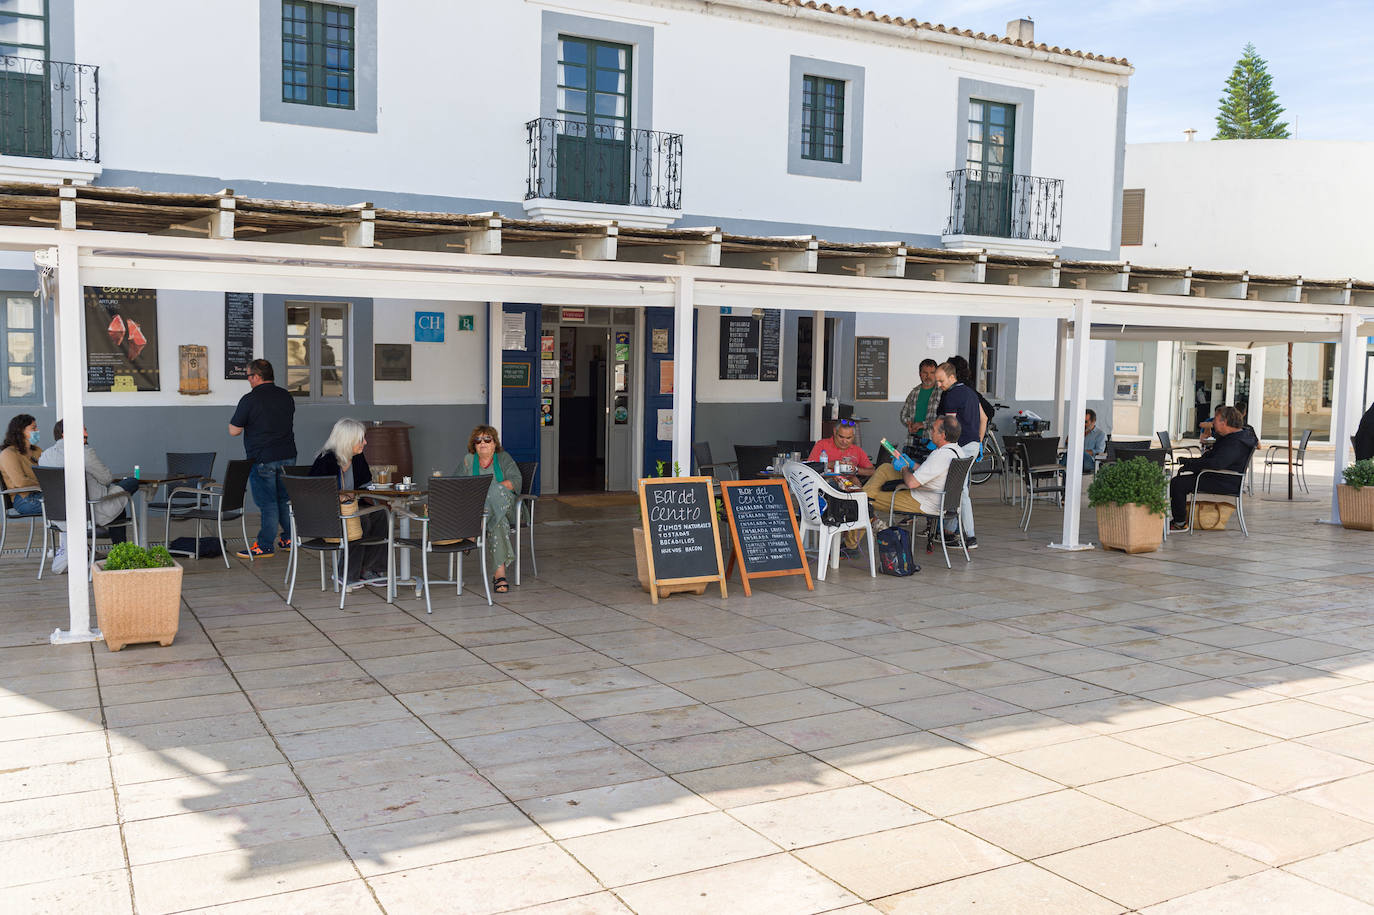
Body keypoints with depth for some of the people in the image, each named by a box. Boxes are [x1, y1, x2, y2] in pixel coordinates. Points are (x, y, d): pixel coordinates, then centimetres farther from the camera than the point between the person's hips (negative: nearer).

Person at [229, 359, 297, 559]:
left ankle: (265, 546, 5)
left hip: (262, 459, -6)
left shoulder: (250, 399, -13)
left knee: (267, 503, -2)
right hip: (287, 456, 6)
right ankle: (289, 539, 24)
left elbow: (234, 431, -9)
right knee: (285, 498, 16)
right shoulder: (286, 396, 7)